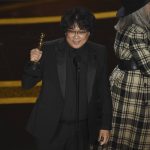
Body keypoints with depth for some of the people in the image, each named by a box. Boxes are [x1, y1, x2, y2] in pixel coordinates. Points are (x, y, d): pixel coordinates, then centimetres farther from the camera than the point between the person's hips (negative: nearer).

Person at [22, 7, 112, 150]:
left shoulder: (99, 53, -2)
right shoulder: (49, 49, -8)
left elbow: (104, 91, 4)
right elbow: (27, 84, -3)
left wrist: (105, 126, 3)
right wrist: (34, 63, -22)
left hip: (84, 129, 2)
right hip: (51, 128, -1)